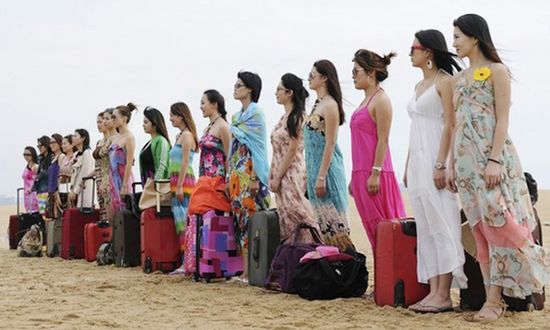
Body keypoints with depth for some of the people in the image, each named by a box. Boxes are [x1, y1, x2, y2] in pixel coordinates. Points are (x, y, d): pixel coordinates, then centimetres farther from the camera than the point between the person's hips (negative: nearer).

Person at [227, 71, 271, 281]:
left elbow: (258, 146, -12)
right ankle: (245, 270, 8)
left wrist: (255, 177, -18)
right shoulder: (237, 116, 18)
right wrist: (229, 176, 15)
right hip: (236, 174, 8)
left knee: (252, 219, -9)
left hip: (249, 172, -8)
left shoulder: (256, 113, -6)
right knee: (240, 220, 6)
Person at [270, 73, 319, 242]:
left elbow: (292, 150, -15)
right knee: (286, 216, 7)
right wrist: (274, 176, 12)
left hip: (292, 174, -9)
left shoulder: (297, 117, -10)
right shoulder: (285, 117, 16)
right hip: (282, 175, 9)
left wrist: (277, 177, -14)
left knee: (294, 215, -13)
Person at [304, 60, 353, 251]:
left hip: (327, 168, -9)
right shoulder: (318, 104, 15)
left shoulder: (330, 105, -12)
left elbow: (330, 144, -16)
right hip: (315, 169, 9)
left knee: (332, 219, -6)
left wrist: (321, 177, -19)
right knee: (323, 220, 10)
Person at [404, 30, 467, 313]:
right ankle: (433, 291, 6)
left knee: (440, 225, -9)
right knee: (426, 228, 5)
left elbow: (449, 125, -13)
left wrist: (441, 164, -20)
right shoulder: (419, 85, 19)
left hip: (435, 159, -8)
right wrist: (408, 166, 17)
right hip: (417, 161, 9)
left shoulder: (444, 81, -5)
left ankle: (444, 295, -8)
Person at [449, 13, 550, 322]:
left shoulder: (496, 70, -3)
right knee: (481, 228, 4)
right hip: (466, 160, 7)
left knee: (499, 222, -13)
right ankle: (494, 299, 5)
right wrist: (452, 165, 13)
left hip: (492, 157, -7)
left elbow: (503, 119, -10)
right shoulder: (460, 78, 17)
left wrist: (494, 160, -19)